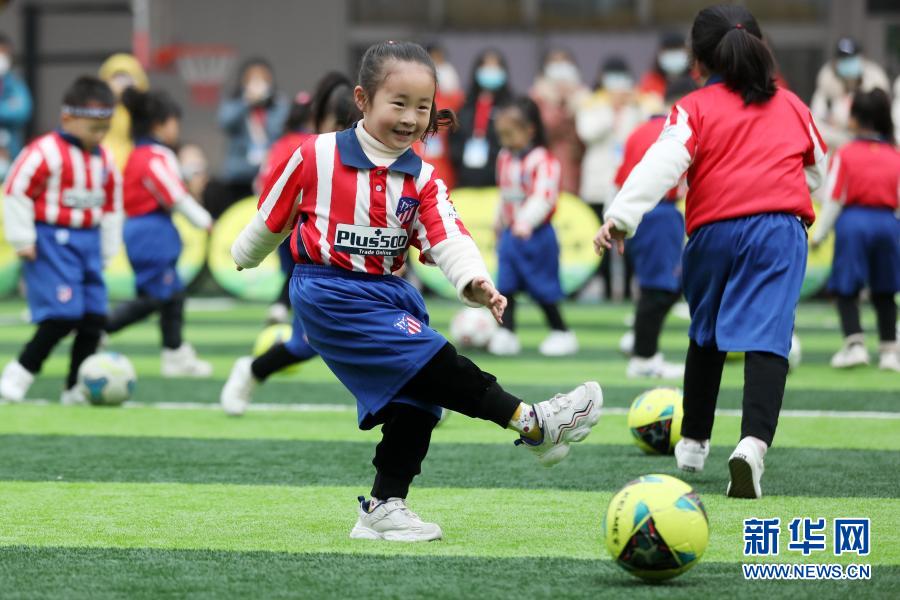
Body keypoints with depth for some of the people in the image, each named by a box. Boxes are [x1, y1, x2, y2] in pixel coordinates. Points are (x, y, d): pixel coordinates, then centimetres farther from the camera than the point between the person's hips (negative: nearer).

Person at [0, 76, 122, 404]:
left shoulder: (104, 160, 10)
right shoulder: (45, 152, -14)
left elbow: (112, 204, 20)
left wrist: (108, 250, 18)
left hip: (87, 241, 7)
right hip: (52, 240, -7)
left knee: (94, 316, 1)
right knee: (63, 314, -17)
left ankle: (75, 389, 11)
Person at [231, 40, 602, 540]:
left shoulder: (421, 179, 3)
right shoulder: (316, 157, -9)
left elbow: (448, 238, -10)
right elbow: (273, 213, 6)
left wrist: (473, 282, -28)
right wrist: (245, 256, 20)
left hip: (389, 293, 7)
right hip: (330, 293, -7)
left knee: (416, 401, 3)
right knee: (427, 360, -20)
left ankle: (384, 509, 14)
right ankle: (531, 423, -24)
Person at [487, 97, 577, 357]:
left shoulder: (543, 160, -17)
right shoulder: (504, 158, 8)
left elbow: (544, 197, -27)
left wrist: (525, 222, -39)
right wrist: (500, 223, 26)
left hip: (537, 235, -7)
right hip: (510, 234, 7)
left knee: (543, 288, 1)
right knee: (505, 286, -1)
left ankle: (561, 333, 15)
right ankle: (506, 334, 0)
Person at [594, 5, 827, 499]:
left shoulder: (695, 108, 7)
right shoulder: (791, 106, 18)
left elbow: (662, 163, -10)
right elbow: (817, 171, 29)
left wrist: (621, 216, -18)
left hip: (714, 231, 0)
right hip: (780, 229, 0)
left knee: (707, 336, 22)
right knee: (765, 337, -13)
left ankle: (693, 443, 32)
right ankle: (753, 442, -36)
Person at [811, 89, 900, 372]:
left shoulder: (844, 155, -4)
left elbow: (834, 199, -5)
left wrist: (819, 234, 4)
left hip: (853, 221, -4)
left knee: (846, 289, 4)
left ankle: (855, 343, -9)